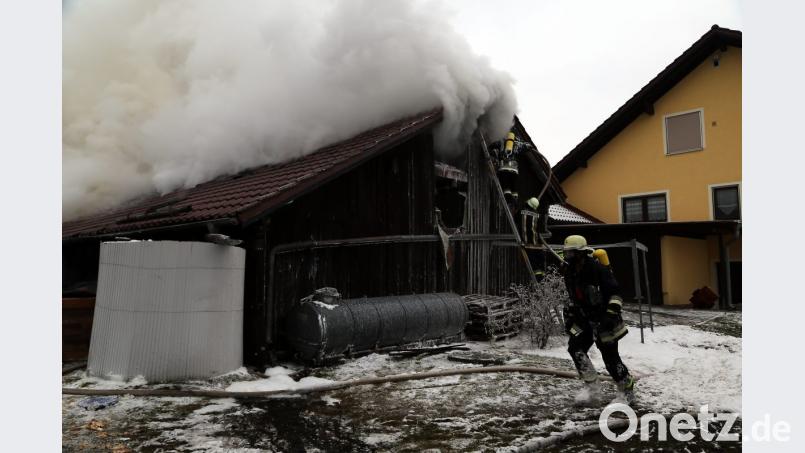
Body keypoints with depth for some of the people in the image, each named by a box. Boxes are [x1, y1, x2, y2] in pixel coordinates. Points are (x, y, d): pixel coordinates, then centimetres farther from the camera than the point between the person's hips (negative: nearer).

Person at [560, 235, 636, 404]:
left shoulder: (597, 269, -20)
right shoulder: (569, 272, 3)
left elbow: (615, 293, -18)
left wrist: (612, 313, -27)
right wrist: (569, 314, 18)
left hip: (603, 320, -7)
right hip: (584, 319, 7)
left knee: (610, 356, -2)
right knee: (575, 347, -10)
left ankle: (627, 391, 22)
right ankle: (592, 388, 0)